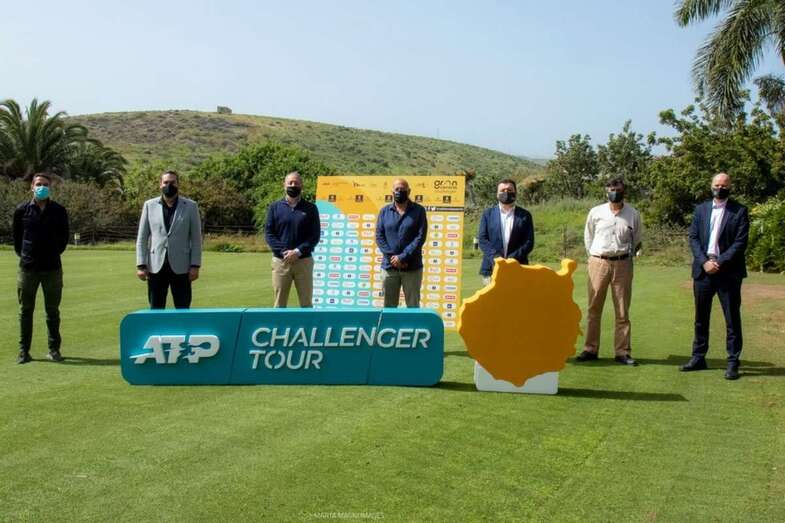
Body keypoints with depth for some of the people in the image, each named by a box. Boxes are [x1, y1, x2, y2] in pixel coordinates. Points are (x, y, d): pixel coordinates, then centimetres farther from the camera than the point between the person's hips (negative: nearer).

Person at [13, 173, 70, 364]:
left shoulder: (59, 211, 1)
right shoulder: (22, 210, 1)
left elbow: (64, 237, 11)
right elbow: (16, 236, 12)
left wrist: (54, 253, 10)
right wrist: (22, 254, 9)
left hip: (52, 267, 0)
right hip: (27, 267, 0)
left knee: (52, 311, 6)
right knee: (26, 310, 5)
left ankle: (54, 349, 15)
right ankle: (24, 350, 12)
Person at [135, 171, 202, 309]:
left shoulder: (190, 206, 5)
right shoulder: (149, 205, 8)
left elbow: (196, 239, 3)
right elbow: (142, 238, 8)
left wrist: (195, 265, -5)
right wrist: (141, 265, -1)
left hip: (180, 267, -1)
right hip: (156, 267, 1)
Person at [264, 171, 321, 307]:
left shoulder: (310, 208, 5)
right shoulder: (275, 207, 7)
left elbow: (315, 235, -1)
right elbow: (269, 234, 2)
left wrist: (298, 252, -13)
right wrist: (283, 252, -12)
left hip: (304, 261, 0)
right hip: (280, 261, 0)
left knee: (306, 303, 4)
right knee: (279, 304, 3)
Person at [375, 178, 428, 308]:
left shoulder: (418, 210, 2)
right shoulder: (385, 211, 9)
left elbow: (421, 237, -6)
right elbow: (379, 236, 3)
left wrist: (403, 257, -13)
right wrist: (392, 257, -10)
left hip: (412, 267, -2)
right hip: (389, 266, 2)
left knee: (413, 306, 3)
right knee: (389, 306, 6)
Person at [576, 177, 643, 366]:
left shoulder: (633, 214, 2)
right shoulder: (596, 212, 2)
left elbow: (636, 241, 13)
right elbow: (588, 237, 12)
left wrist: (625, 255, 10)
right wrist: (594, 255, 11)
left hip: (622, 264, 0)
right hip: (598, 263, 0)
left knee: (623, 311, 3)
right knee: (594, 308, 5)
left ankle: (622, 352, 8)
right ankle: (590, 349, 13)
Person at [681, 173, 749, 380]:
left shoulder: (739, 211, 0)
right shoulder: (701, 209, 10)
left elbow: (740, 242, -7)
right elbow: (693, 238, 4)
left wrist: (720, 263, -15)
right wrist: (705, 262, -10)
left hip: (728, 271, -4)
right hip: (703, 270, 4)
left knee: (732, 319, 1)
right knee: (701, 317, 11)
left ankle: (733, 363, 6)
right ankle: (698, 357, 21)